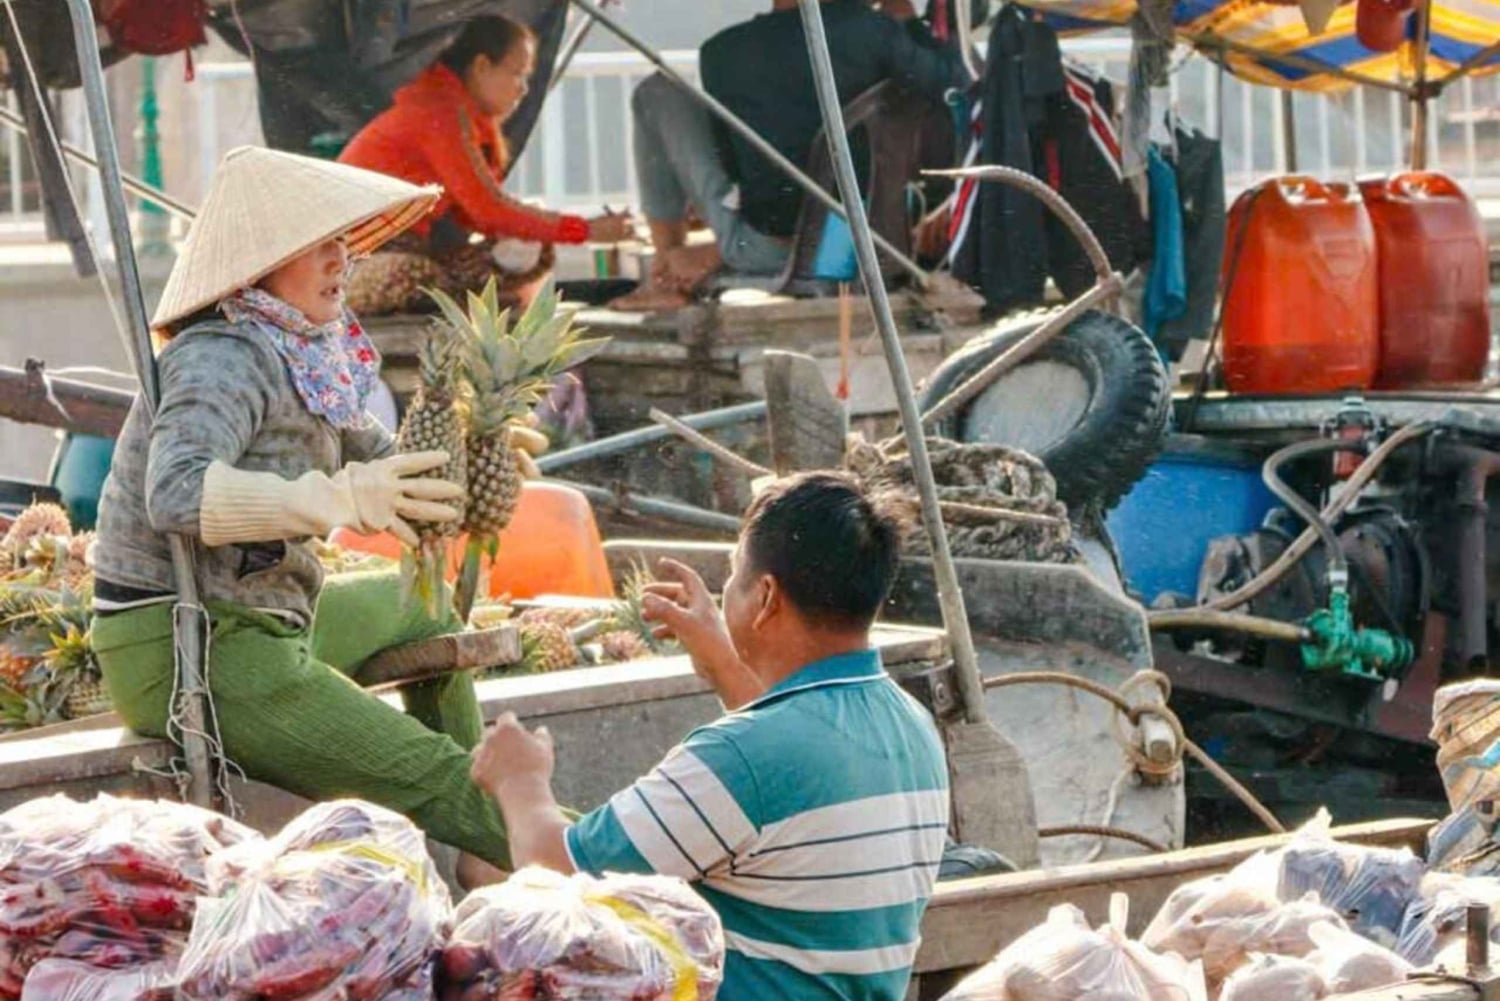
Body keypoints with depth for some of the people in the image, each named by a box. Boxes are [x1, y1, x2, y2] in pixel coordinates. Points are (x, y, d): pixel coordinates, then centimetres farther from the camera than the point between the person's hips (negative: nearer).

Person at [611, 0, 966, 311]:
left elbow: (727, 157, 6)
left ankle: (664, 282, 16)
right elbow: (952, 82, 0)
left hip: (760, 247, -3)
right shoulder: (875, 30, -10)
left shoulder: (722, 51, -8)